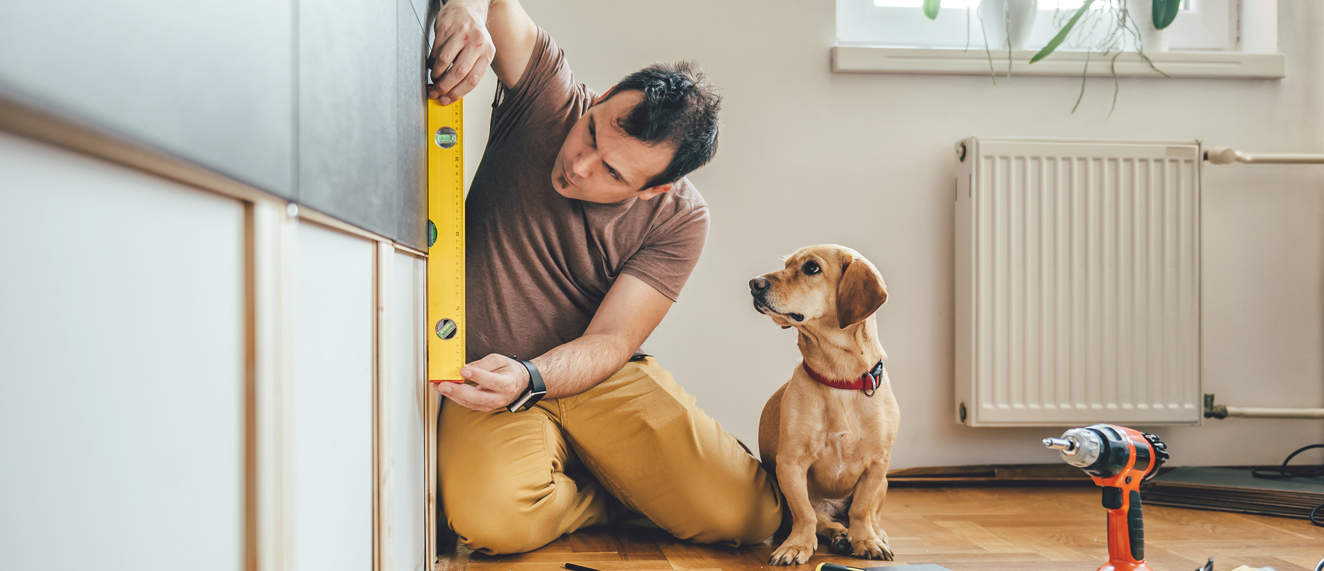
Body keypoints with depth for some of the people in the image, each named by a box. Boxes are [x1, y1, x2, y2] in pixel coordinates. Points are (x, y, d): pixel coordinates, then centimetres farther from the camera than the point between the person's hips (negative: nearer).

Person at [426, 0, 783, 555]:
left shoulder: (680, 219, -12)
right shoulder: (548, 97, -11)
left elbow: (611, 341, -15)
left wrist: (527, 379, -35)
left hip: (601, 379, 0)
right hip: (492, 379, 1)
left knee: (751, 513, -18)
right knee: (492, 517, -32)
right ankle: (616, 498, 3)